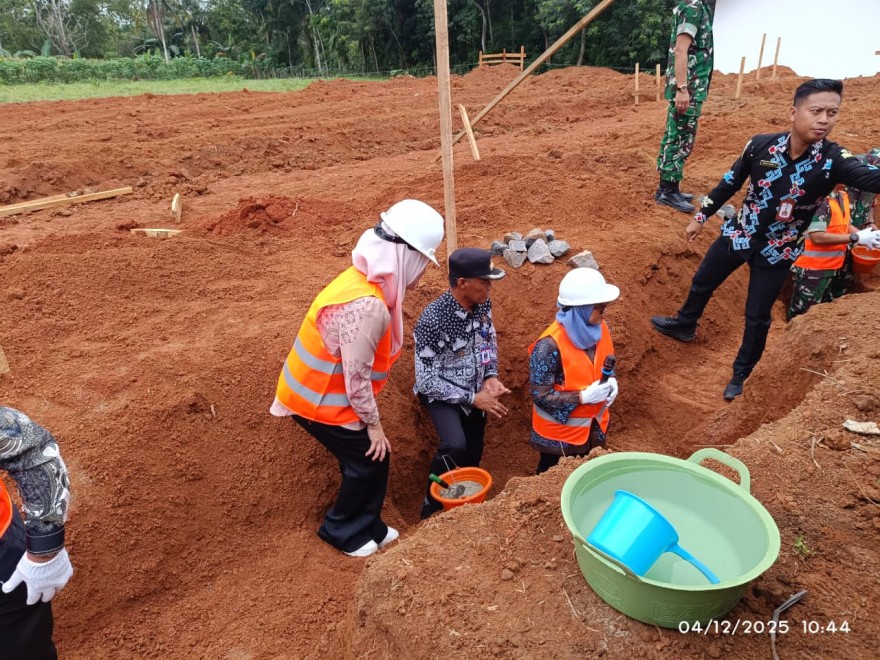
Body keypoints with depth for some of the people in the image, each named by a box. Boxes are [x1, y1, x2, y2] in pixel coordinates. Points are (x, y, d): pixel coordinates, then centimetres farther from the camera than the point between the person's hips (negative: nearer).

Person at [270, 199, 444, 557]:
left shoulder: (362, 279, -1)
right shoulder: (367, 306, -33)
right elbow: (357, 378, -26)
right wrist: (373, 424, -11)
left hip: (318, 389, 9)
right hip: (320, 400, -9)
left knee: (365, 459, 18)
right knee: (370, 460, 7)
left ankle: (367, 527, 36)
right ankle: (342, 531, 28)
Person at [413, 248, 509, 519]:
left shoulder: (482, 304, -12)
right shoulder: (433, 321, -32)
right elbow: (426, 380, -27)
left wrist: (491, 377, -9)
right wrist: (472, 398, -26)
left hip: (474, 389, 6)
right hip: (441, 393, -6)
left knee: (473, 456, 15)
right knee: (455, 447, -30)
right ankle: (432, 507, -2)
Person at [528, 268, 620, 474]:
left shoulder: (600, 327, -8)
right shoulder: (550, 346, -31)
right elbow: (540, 396, -25)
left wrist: (611, 382, -12)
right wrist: (584, 397, -30)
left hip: (594, 426, 6)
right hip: (559, 433, -6)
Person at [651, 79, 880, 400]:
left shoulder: (834, 160, -20)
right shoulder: (761, 145, -15)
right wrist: (701, 217, 7)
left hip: (776, 252, -2)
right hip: (737, 235, 2)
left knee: (757, 317, 7)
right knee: (702, 283, 20)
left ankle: (741, 374, 28)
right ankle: (683, 325, 49)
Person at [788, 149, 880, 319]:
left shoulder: (843, 196, 7)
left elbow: (846, 225, 16)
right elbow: (817, 236, -28)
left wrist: (866, 235, -1)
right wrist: (856, 238, -24)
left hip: (835, 266, 9)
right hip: (813, 268, -9)